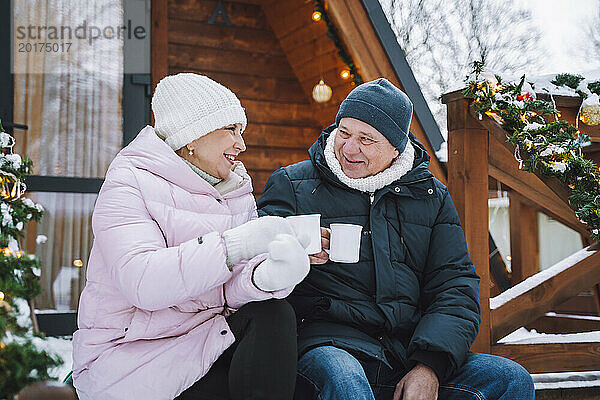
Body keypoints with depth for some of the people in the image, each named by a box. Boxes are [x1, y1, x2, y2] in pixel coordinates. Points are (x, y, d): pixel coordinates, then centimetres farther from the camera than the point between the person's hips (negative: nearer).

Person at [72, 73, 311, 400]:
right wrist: (234, 245, -33)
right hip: (126, 352, -5)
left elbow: (231, 292, -4)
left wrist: (266, 276, -29)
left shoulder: (237, 196, 10)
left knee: (275, 315, -19)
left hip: (203, 342, 6)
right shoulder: (128, 185, -9)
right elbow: (141, 283, -26)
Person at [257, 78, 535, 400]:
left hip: (412, 352, 4)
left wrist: (430, 366, -11)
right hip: (326, 340, -4)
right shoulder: (292, 183, 9)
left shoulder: (431, 196, 16)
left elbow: (455, 286, 7)